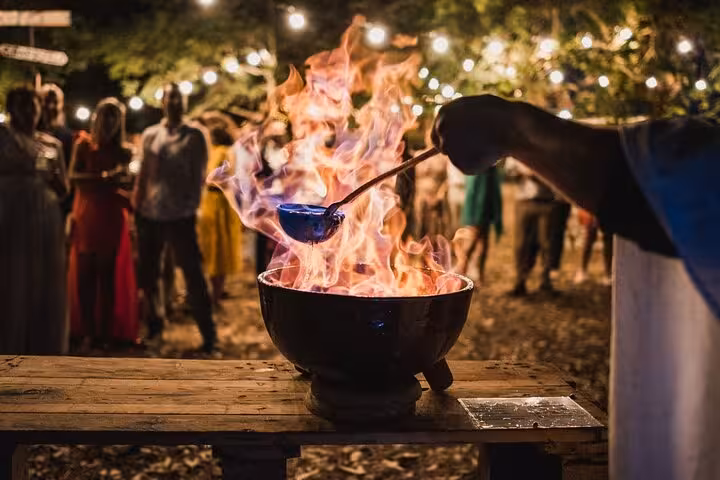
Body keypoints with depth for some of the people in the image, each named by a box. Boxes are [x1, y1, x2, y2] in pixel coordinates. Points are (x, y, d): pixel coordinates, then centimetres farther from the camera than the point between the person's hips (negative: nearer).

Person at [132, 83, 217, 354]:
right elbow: (143, 174, 13)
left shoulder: (194, 136, 1)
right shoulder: (150, 135, 10)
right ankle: (153, 324, 32)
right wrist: (136, 206, 7)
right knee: (146, 274, 12)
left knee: (193, 275, -3)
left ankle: (208, 334, 4)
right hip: (149, 215, 4)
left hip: (180, 217, -4)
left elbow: (198, 176, -1)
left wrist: (191, 206, -10)